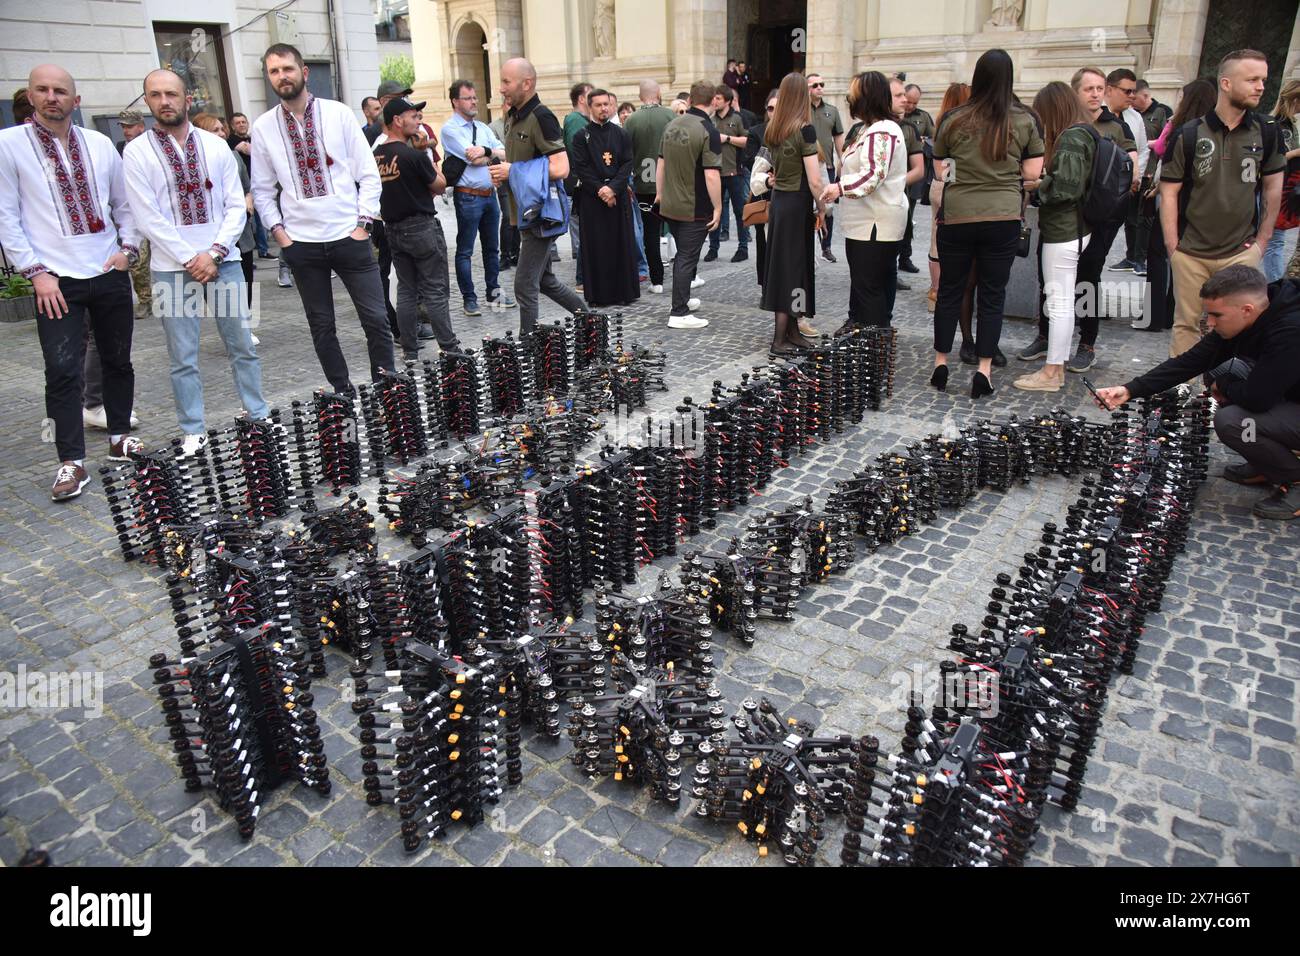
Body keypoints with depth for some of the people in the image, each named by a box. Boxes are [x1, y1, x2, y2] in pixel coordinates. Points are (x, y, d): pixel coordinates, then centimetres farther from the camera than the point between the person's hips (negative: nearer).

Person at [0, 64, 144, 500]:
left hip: (110, 273, 3)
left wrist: (128, 248, 1)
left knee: (118, 360, 11)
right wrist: (36, 272, -9)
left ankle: (120, 436, 27)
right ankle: (72, 462, -1)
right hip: (56, 280, -3)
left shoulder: (100, 144, 8)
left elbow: (124, 205, 16)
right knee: (63, 371, -7)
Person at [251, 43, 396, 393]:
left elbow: (368, 174, 0)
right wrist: (278, 230, -1)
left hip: (349, 236, -2)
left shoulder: (338, 113, 0)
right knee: (321, 326, 9)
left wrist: (363, 224, -6)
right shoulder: (263, 127, 4)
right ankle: (342, 393, 20)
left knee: (375, 319, -2)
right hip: (301, 243, 2)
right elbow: (262, 190, 10)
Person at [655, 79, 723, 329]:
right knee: (687, 258, -1)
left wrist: (660, 193, 21)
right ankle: (679, 314, 0)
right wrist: (717, 207, -14)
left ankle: (683, 300, 34)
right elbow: (711, 175, -20)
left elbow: (661, 163, 12)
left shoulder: (671, 125, 5)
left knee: (682, 254, 21)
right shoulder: (708, 132, -16)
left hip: (670, 205, 7)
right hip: (695, 208, -7)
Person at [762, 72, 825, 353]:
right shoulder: (805, 129, -15)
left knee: (781, 264, 11)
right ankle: (780, 338, 4)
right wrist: (821, 208, -4)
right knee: (793, 267, 0)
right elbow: (813, 180, -16)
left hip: (777, 201, 7)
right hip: (797, 205, -7)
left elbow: (776, 167, 10)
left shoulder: (772, 130, 6)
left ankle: (792, 330, 20)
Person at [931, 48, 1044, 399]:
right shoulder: (1025, 121, -1)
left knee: (950, 290, 12)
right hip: (1004, 217, 0)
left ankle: (940, 364, 17)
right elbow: (1032, 172, 1)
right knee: (993, 295, 7)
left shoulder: (955, 120, -3)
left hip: (957, 216, 0)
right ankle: (983, 371, 7)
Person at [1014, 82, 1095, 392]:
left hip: (1062, 231, -10)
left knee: (1058, 301, -5)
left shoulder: (1070, 139, -15)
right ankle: (1058, 365, 20)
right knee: (1061, 300, 13)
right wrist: (1042, 181, 8)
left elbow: (1065, 188, -21)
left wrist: (1035, 185, -7)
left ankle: (1051, 372, 1)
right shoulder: (1081, 134, 15)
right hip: (1071, 228, 10)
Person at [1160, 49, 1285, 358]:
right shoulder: (1188, 135, -5)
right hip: (1191, 253, -2)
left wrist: (1262, 240, 8)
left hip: (1241, 252, 2)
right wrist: (1172, 246, -7)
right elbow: (1169, 192, -3)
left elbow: (1273, 188, 11)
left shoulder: (1265, 133, 3)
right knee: (1187, 323, 7)